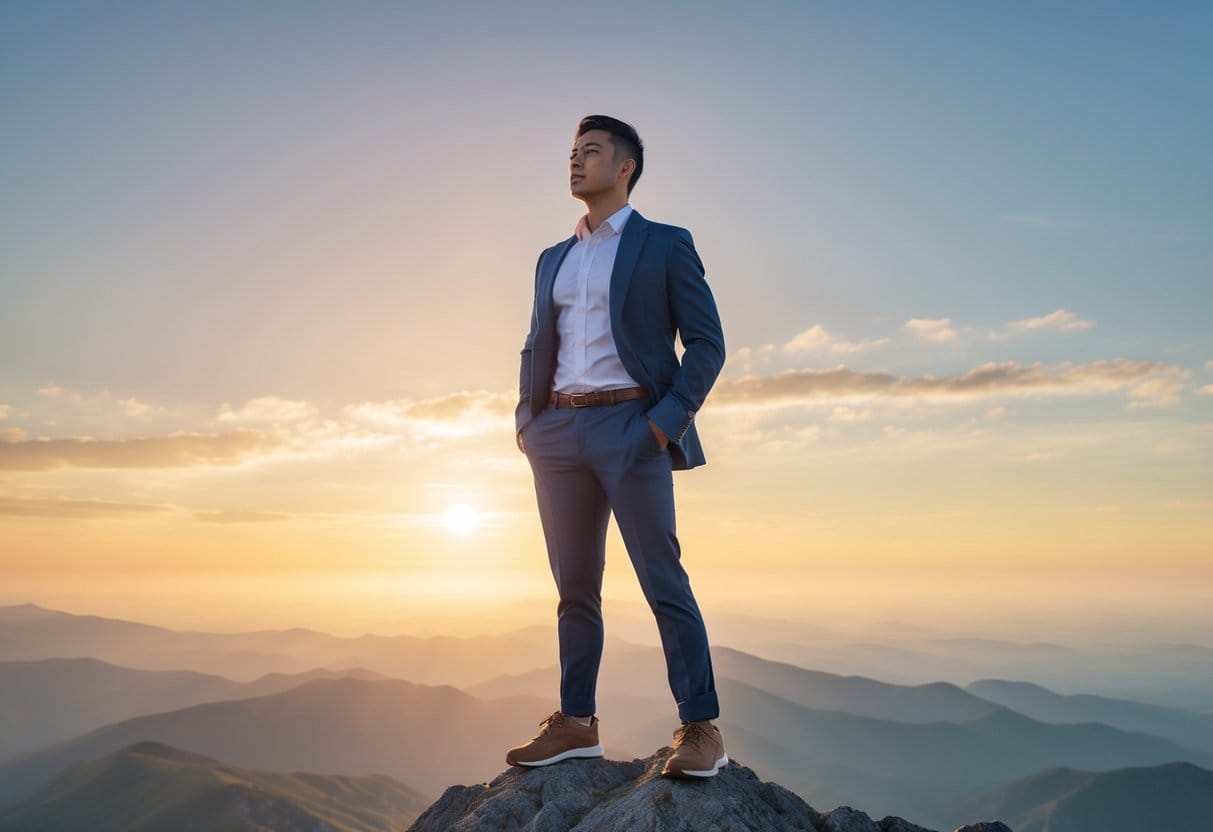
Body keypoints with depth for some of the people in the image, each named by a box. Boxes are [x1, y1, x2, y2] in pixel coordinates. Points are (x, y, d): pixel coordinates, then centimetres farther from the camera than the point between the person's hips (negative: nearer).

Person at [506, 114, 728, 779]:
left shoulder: (665, 245, 4)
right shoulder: (553, 259, 20)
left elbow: (706, 343, -2)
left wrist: (667, 419, -13)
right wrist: (526, 418, 7)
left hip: (630, 429, -5)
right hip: (558, 432, 6)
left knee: (663, 581, -5)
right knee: (574, 586, 9)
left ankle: (701, 728, 3)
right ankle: (576, 724, 19)